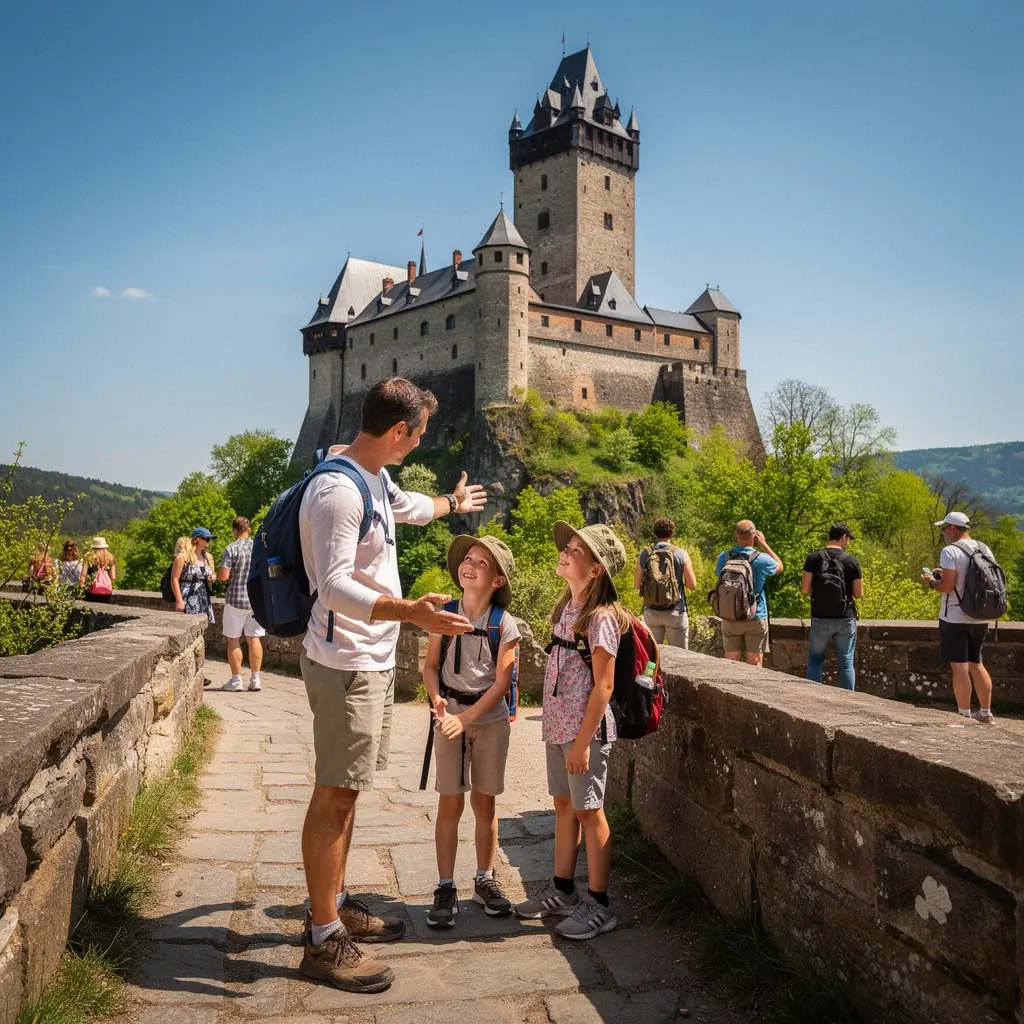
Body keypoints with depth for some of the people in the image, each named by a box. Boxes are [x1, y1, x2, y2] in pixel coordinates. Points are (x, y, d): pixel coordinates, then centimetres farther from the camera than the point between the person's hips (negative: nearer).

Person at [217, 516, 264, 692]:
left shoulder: (231, 549, -12)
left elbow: (223, 575, -17)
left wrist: (219, 571, 5)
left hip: (236, 599, -4)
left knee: (233, 639, 7)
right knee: (254, 638, 9)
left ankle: (236, 680, 7)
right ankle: (255, 678, 8)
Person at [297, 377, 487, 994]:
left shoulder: (376, 479, 11)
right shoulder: (338, 491, -21)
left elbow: (407, 507, 35)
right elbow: (334, 586, -27)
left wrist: (454, 504, 53)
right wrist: (412, 612, -40)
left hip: (373, 659, 10)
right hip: (346, 663, -10)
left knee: (347, 789, 17)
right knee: (335, 794, -3)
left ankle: (336, 904, 31)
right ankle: (323, 940, 8)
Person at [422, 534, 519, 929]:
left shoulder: (505, 624, -8)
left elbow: (501, 683, -10)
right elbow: (431, 666, 1)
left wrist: (466, 718, -18)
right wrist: (437, 701, -17)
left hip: (490, 719, 0)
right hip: (450, 716, 0)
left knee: (484, 803, 9)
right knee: (450, 804, 1)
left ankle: (485, 880, 25)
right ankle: (446, 887, 11)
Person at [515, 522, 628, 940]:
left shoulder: (600, 617, -16)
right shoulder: (566, 608, 9)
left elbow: (603, 685, -17)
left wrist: (583, 740, -18)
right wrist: (555, 726, 13)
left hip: (585, 729, -8)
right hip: (557, 725, 8)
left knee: (588, 811, 1)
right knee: (564, 805, 16)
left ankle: (598, 905, 13)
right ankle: (563, 890, 29)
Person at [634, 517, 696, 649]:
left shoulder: (644, 554, 0)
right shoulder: (680, 554, -6)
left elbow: (637, 585, 5)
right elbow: (692, 585, -6)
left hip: (651, 611, 2)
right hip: (675, 611, -2)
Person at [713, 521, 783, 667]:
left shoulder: (724, 557, -7)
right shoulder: (761, 559, -13)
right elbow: (779, 566, 8)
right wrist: (764, 544, 9)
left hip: (730, 618, 2)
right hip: (756, 618, -2)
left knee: (730, 661, 11)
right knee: (755, 662, 3)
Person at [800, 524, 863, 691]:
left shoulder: (814, 558, -5)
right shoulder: (852, 561, -5)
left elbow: (804, 589, -8)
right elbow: (858, 594, -2)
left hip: (820, 619, 0)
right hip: (845, 619, 0)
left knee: (815, 659, 12)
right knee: (846, 662, 8)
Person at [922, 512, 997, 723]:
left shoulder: (950, 551, -15)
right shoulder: (985, 549, 8)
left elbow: (947, 586, -22)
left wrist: (931, 581, 0)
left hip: (955, 618, -7)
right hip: (980, 618, 7)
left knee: (960, 667, 0)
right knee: (976, 664, 18)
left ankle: (965, 715, 4)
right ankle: (986, 714, 23)